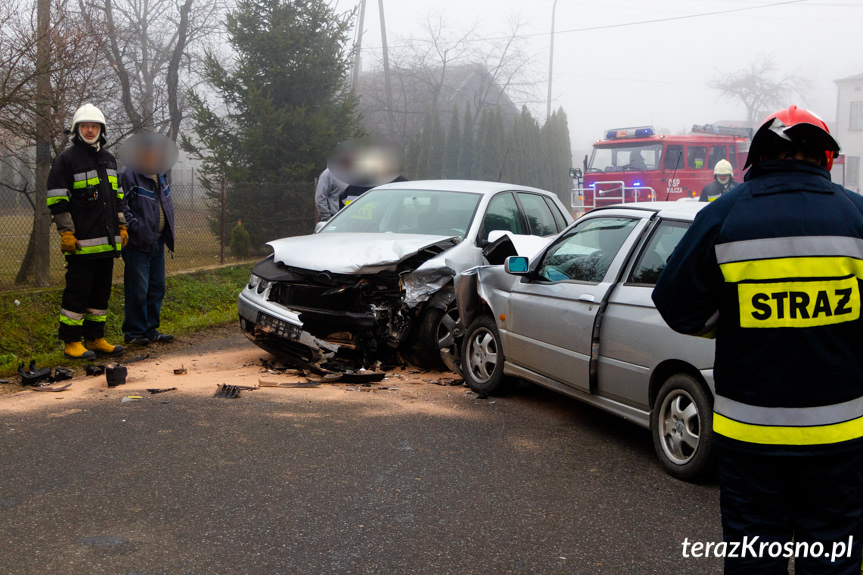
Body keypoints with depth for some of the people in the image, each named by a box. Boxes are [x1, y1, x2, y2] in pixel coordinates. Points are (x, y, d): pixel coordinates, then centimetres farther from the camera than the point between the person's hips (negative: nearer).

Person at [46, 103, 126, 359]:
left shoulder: (108, 158, 18)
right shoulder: (66, 159, -3)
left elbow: (117, 196, 25)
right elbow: (57, 201, -7)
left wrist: (121, 226, 18)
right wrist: (66, 233, -13)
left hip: (107, 240, 7)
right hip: (82, 242, -7)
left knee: (101, 292, 11)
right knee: (78, 292, -4)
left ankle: (95, 338, 20)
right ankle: (71, 343, 3)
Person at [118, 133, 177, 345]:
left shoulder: (161, 175, 16)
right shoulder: (128, 174, -10)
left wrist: (168, 231, 16)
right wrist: (137, 227, -21)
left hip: (157, 242, 8)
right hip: (137, 243, -8)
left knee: (157, 288, 12)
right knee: (138, 290, -5)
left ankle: (151, 329, 23)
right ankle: (134, 332, 5)